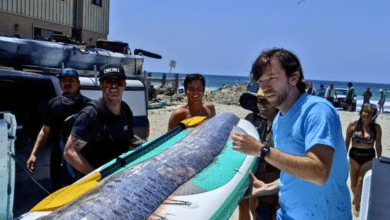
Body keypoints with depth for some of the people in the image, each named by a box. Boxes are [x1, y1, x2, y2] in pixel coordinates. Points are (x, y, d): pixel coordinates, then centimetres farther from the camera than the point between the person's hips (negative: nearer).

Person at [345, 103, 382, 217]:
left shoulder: (376, 128, -5)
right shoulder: (353, 125, -5)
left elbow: (378, 145, 4)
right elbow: (347, 142, 2)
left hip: (369, 158, -1)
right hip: (354, 156, 1)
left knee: (361, 182, -4)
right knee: (353, 183, 10)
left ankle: (356, 204, 16)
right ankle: (356, 198, 40)